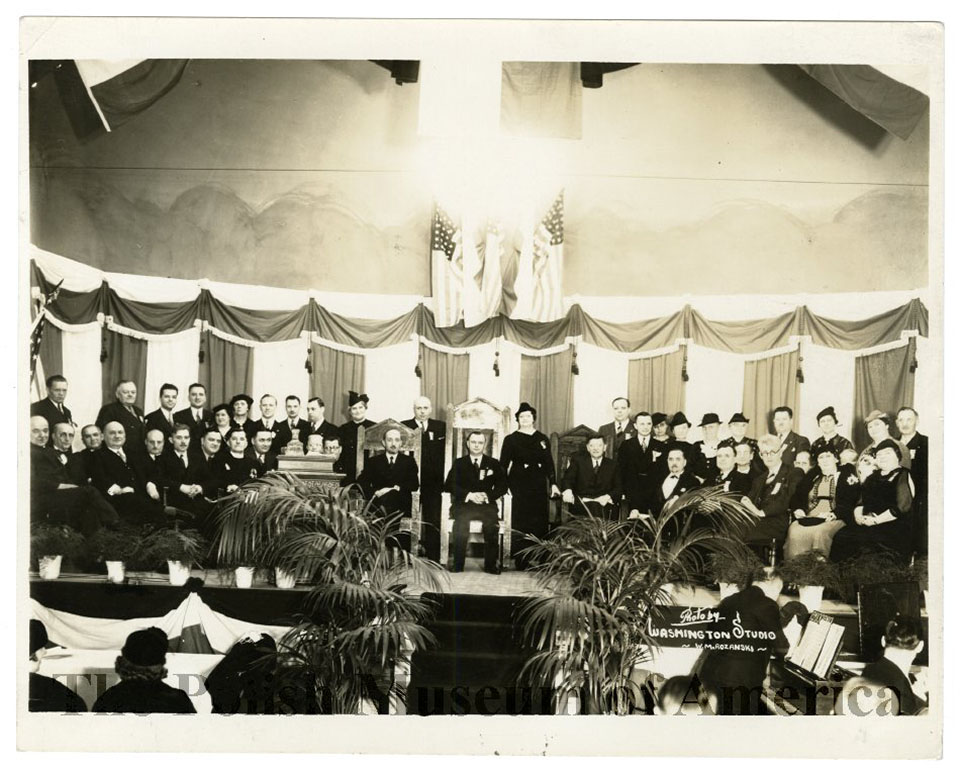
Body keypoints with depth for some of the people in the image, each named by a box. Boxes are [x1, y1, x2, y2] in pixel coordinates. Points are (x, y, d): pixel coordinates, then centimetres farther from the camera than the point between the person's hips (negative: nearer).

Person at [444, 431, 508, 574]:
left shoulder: (494, 464, 17)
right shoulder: (459, 463, 16)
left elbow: (502, 486, 9)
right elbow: (450, 485, 4)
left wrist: (488, 496, -11)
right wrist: (469, 495, -13)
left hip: (486, 505, 1)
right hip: (463, 504, 0)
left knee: (492, 521, -33)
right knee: (461, 520, -35)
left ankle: (490, 565, -28)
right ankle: (458, 565, -30)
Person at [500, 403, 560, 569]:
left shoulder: (542, 439, 13)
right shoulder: (511, 439, 4)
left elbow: (549, 463, 13)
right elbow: (503, 465, 2)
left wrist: (553, 483, 5)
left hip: (539, 485, 3)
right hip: (519, 485, -3)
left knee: (540, 521, 1)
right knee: (521, 522, -5)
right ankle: (521, 560, 0)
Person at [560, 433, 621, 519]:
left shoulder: (612, 465, 17)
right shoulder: (578, 460, 12)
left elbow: (618, 488, 10)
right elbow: (567, 479, -2)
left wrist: (608, 496, -13)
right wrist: (567, 490, -26)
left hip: (604, 504, 3)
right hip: (582, 504, -2)